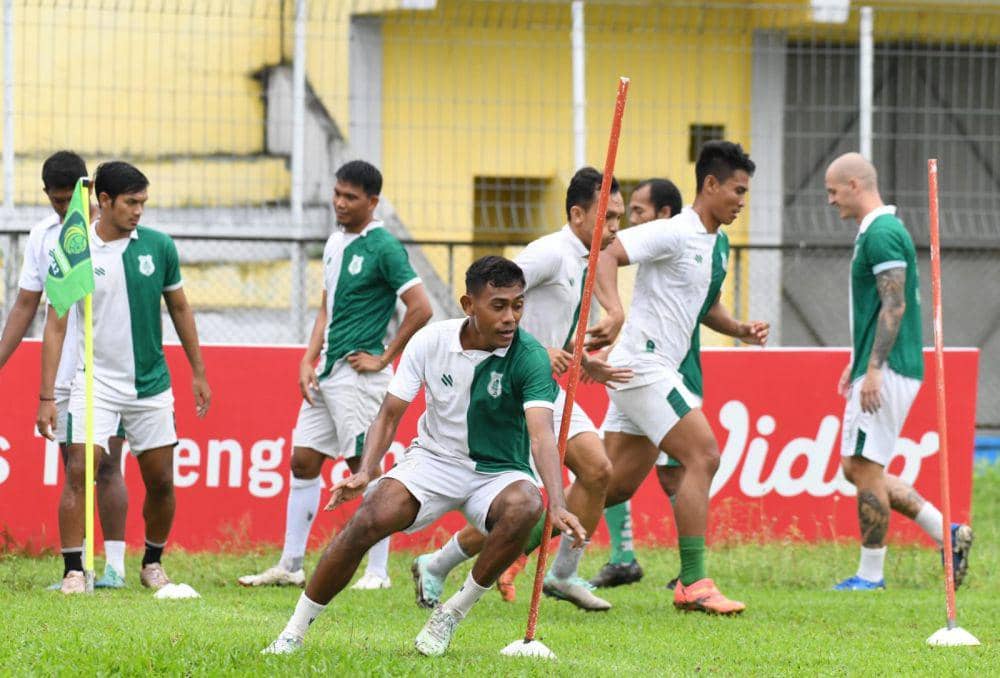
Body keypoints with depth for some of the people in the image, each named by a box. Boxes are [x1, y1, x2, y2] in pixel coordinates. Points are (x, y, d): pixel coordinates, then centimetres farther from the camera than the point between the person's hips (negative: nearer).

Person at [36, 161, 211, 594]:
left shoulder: (158, 247, -1)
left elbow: (179, 309, 12)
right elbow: (56, 327, -5)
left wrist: (198, 372, 13)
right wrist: (46, 397, -10)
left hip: (151, 384, 3)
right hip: (94, 383, -3)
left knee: (161, 481, 6)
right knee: (78, 473, -15)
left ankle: (153, 563, 25)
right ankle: (73, 571, -11)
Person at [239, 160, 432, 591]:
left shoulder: (383, 248, -11)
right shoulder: (335, 243, 14)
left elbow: (420, 309, -16)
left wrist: (384, 358, -11)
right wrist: (308, 361, 10)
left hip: (358, 374, -9)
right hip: (327, 371, 9)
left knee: (365, 467, -4)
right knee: (303, 461, 8)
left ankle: (377, 572, 3)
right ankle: (290, 567, 13)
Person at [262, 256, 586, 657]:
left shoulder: (529, 357, -17)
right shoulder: (431, 341, -9)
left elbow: (541, 436, -30)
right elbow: (390, 414, -3)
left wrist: (558, 505, -45)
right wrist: (365, 473, -21)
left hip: (498, 472, -1)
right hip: (434, 458, 1)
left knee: (524, 505, -36)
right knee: (368, 520, -25)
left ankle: (454, 612, -15)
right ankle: (294, 631, -11)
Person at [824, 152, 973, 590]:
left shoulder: (882, 234, -15)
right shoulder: (873, 232, 17)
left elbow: (894, 305, -21)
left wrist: (873, 369, -24)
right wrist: (858, 361, 26)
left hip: (887, 371, -11)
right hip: (876, 367, 11)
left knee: (866, 468, -6)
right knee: (856, 468, 11)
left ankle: (871, 574, -1)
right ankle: (948, 534, 11)